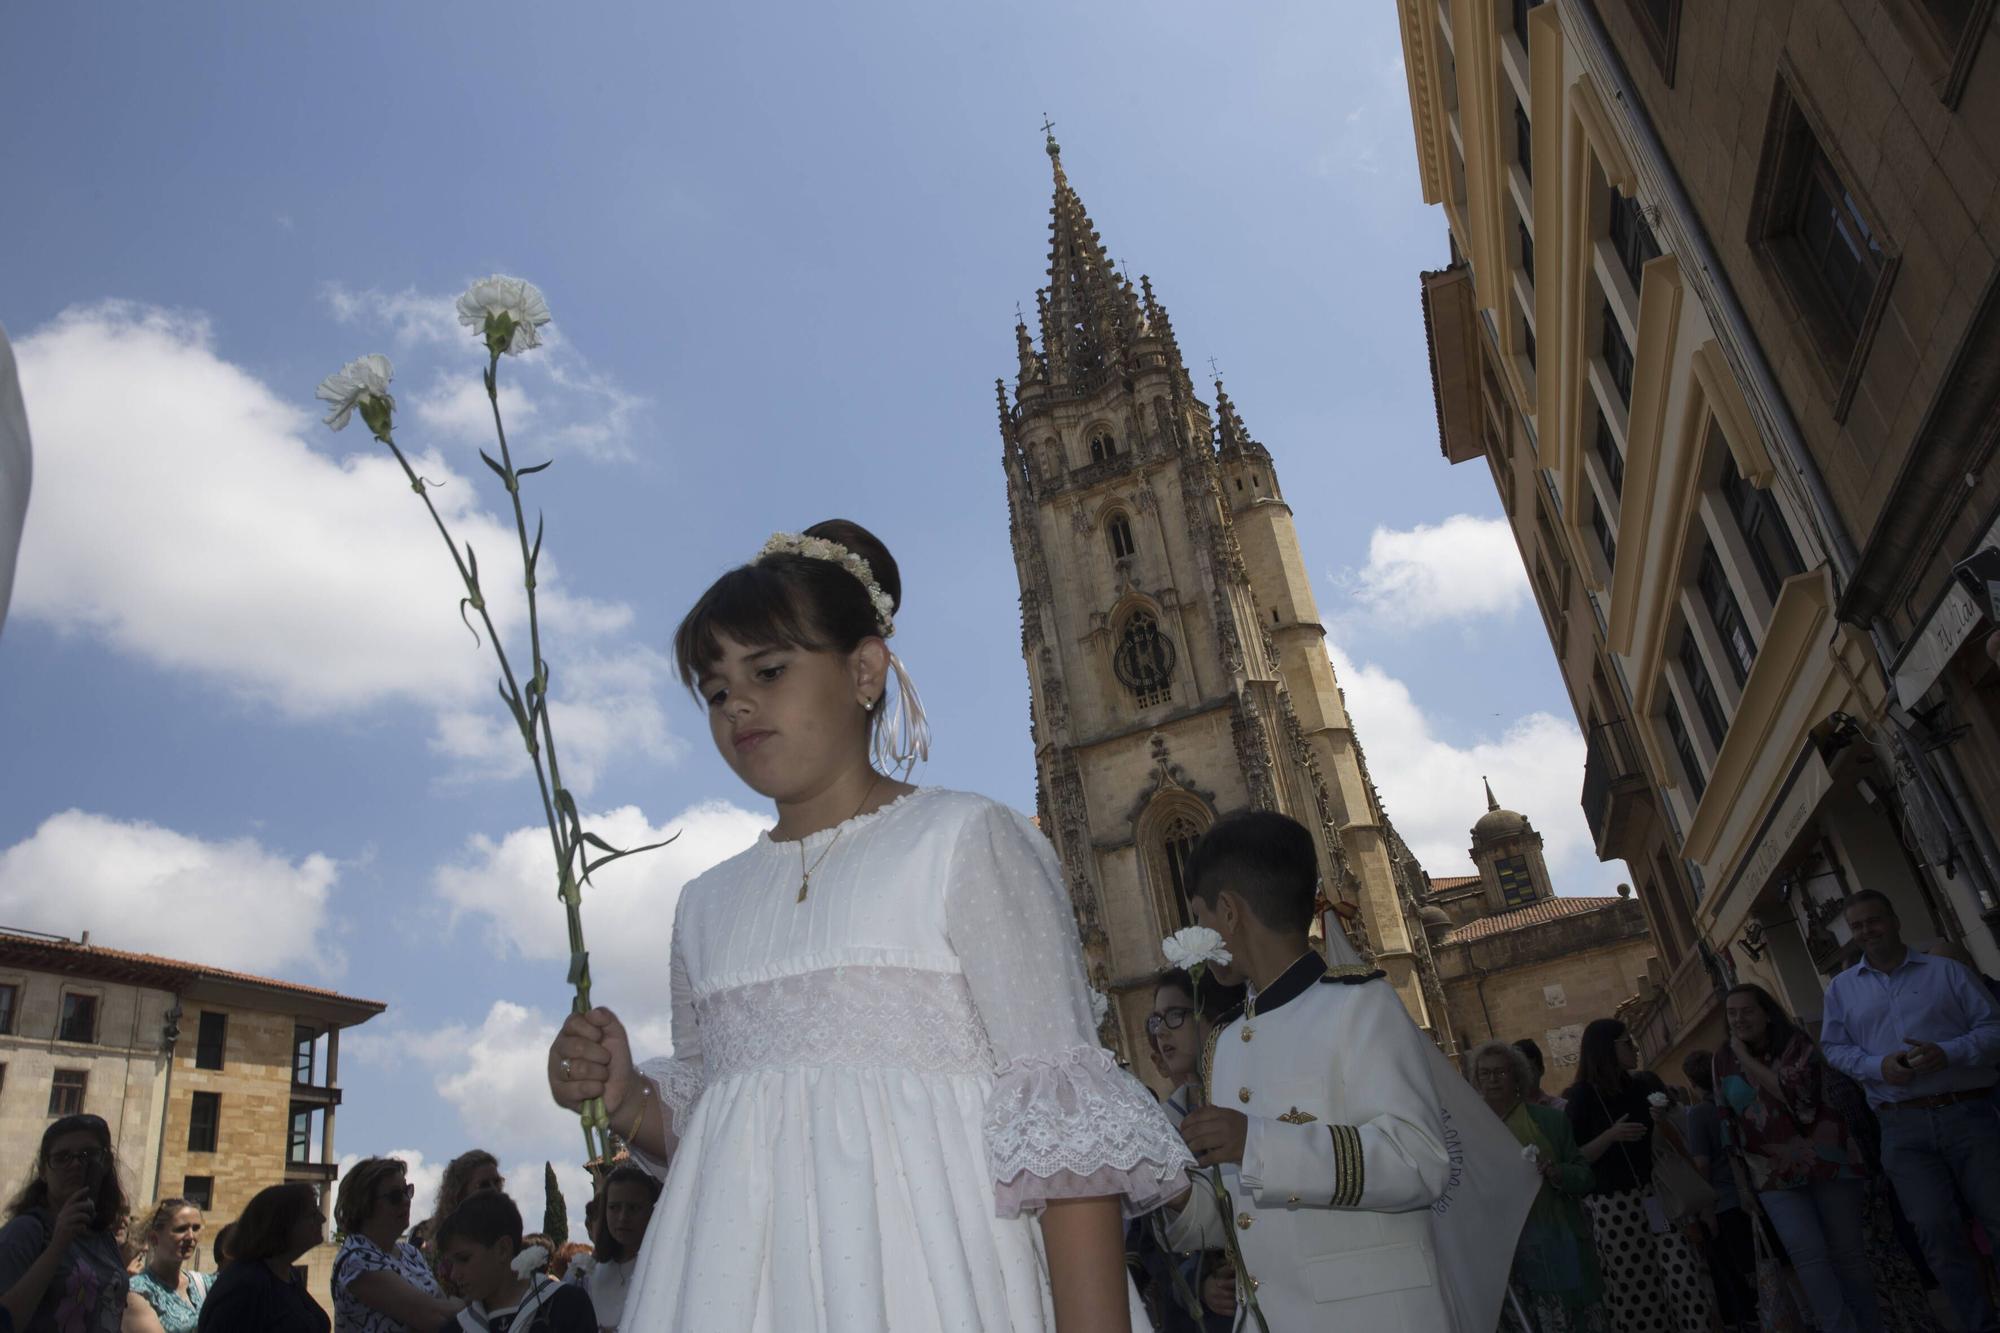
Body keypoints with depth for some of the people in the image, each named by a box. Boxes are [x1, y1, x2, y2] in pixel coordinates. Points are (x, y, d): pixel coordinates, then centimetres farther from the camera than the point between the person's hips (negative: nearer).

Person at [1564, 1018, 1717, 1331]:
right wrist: (1610, 1136, -20)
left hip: (1654, 1197, 4)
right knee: (1633, 1293, 0)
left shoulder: (1642, 1087, 10)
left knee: (1686, 1280, -7)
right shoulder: (1581, 1097, -4)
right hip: (1612, 1207, -4)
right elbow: (1574, 1159, -10)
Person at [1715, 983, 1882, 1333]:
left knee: (1847, 1252, 6)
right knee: (1807, 1254, -14)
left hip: (1826, 1161, -1)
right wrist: (1741, 1173, 6)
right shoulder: (1724, 1060, 4)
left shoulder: (1796, 1044, -5)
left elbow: (1792, 1091, -21)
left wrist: (1747, 1059, -16)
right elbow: (1728, 1118, 10)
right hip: (1775, 1175, 2)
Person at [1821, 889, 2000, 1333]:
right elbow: (1833, 1048, 9)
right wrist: (1878, 1066, -10)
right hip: (1903, 1126, 2)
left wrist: (1948, 1053, -16)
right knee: (1937, 1231, 0)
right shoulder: (1841, 988, 13)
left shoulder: (1947, 971, 7)